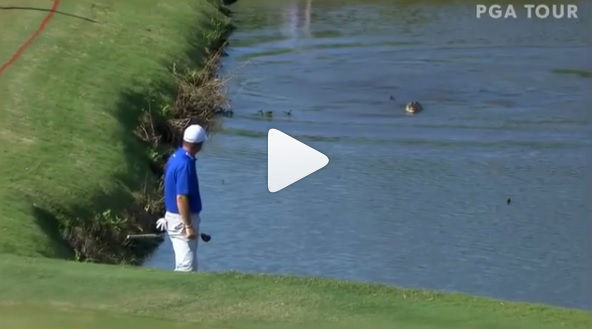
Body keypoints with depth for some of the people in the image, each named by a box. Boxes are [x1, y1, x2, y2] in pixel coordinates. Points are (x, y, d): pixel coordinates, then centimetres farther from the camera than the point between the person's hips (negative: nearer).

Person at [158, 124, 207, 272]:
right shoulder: (185, 164, -23)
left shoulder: (175, 157, 6)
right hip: (182, 220, -10)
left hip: (173, 215, 10)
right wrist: (189, 226, -23)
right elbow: (181, 198, -26)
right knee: (187, 266, -8)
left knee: (184, 264, 16)